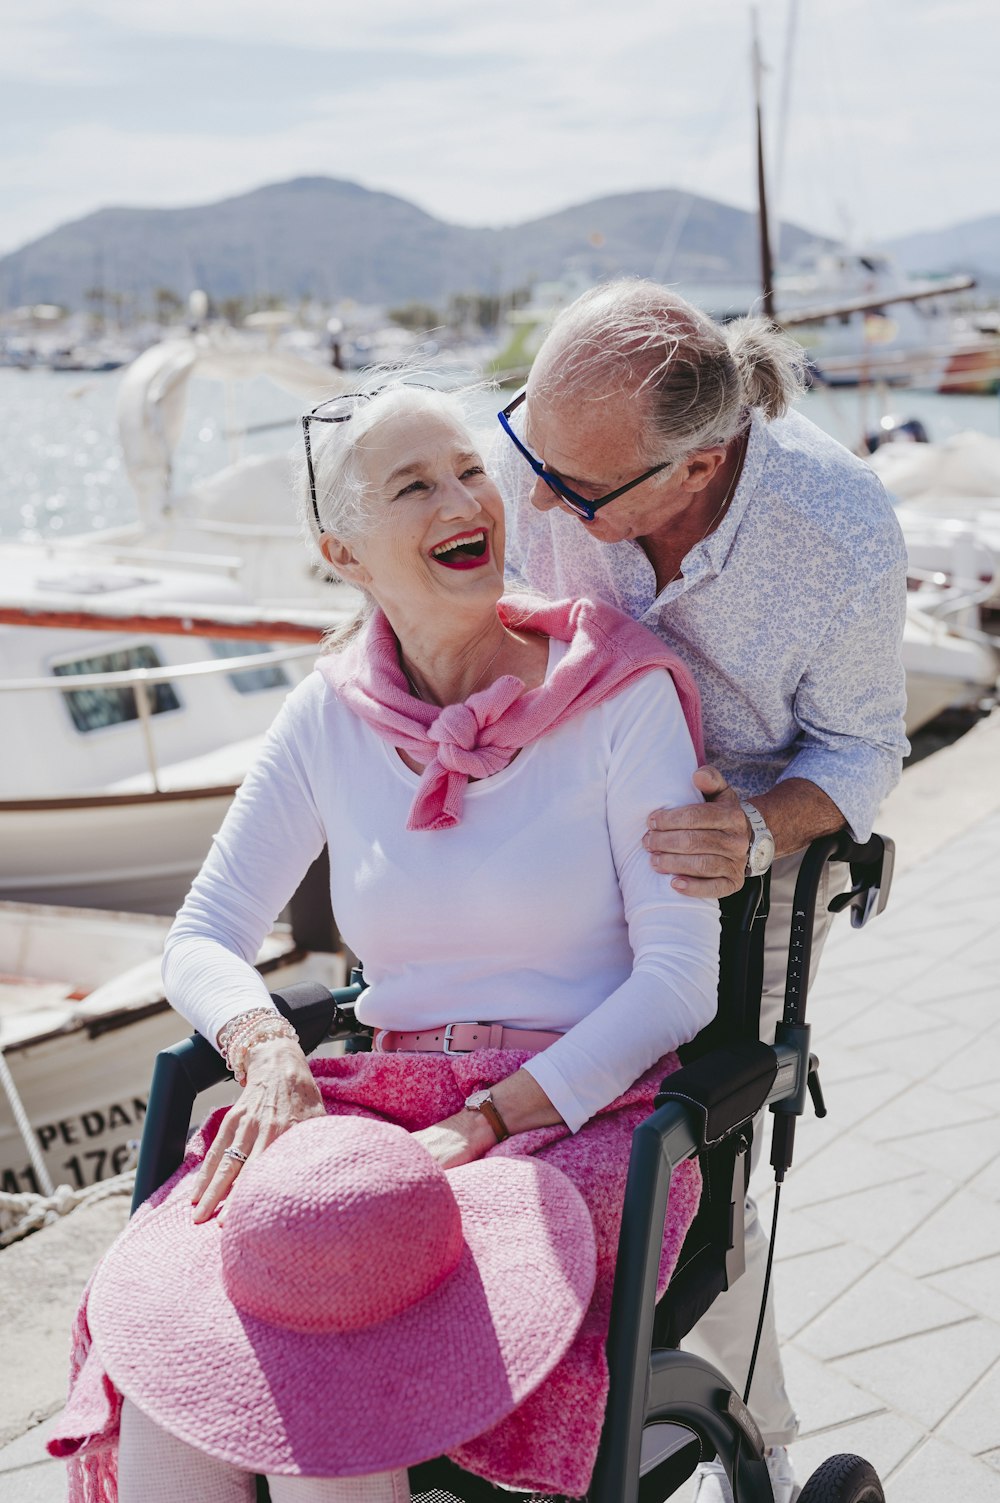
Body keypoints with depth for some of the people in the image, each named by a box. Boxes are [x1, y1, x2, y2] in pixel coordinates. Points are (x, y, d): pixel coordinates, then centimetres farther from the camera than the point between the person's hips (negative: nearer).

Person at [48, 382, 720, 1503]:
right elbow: (202, 938, 8)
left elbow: (680, 975, -7)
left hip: (582, 1115, -3)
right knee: (157, 1339, -24)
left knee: (330, 1364, -27)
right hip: (386, 1101, 3)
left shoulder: (621, 691, -5)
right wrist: (268, 1052, -14)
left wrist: (487, 1121, -17)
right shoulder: (332, 716, 5)